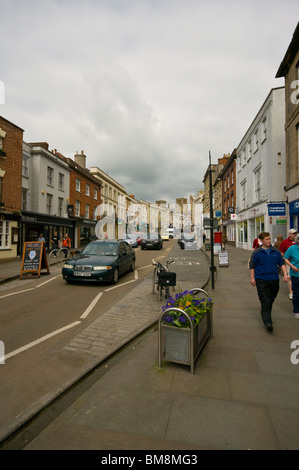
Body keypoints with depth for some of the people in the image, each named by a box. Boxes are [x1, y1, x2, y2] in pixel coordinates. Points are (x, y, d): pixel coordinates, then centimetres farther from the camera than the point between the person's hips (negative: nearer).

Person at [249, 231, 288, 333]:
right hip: (261, 280, -4)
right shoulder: (257, 252, -4)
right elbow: (252, 265, 0)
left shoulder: (276, 251, 5)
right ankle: (267, 322, -9)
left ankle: (266, 315, 36)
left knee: (271, 300, 15)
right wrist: (252, 278, -3)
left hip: (274, 279, 4)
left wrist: (285, 273, -1)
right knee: (265, 301, -8)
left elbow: (282, 263, 12)